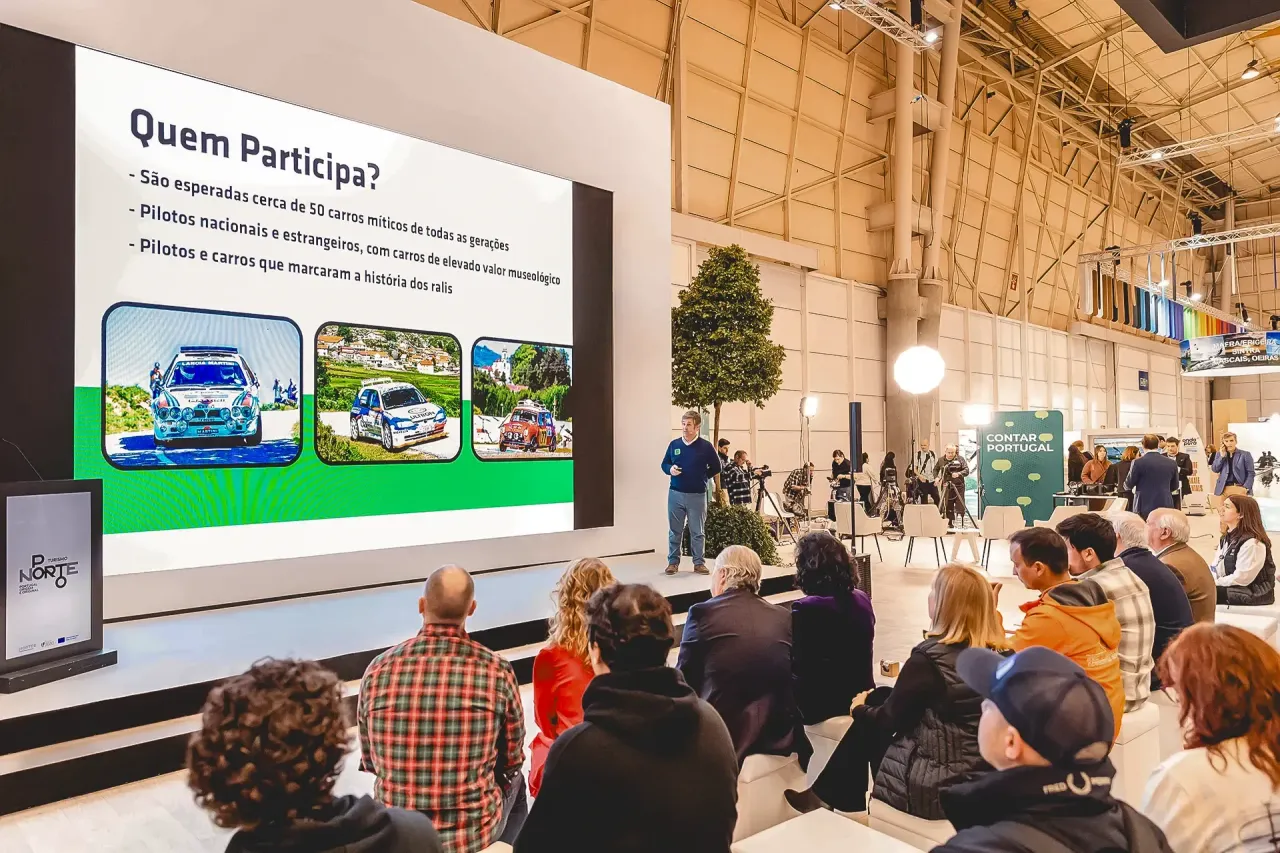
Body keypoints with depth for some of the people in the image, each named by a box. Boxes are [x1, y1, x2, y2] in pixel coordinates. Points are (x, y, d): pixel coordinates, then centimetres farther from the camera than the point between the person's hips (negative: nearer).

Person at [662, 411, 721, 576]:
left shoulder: (705, 446, -3)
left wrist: (702, 477, 1)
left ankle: (699, 563, 16)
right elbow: (664, 464, 12)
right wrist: (670, 469, -9)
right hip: (675, 494, 2)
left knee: (698, 532, 6)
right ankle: (673, 562, 18)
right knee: (674, 531, 9)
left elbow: (715, 468, 6)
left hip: (697, 495, -2)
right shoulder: (674, 444, 3)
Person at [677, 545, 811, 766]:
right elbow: (793, 681, 11)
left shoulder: (702, 613, -7)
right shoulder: (784, 617, 3)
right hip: (779, 735, 5)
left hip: (722, 736, -5)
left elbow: (684, 681, 0)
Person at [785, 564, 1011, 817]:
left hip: (938, 786, -6)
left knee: (870, 721, 15)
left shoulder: (930, 658, -22)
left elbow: (889, 719, -8)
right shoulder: (1002, 654, -3)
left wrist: (859, 709, 12)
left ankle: (825, 796, 33)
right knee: (881, 698, 16)